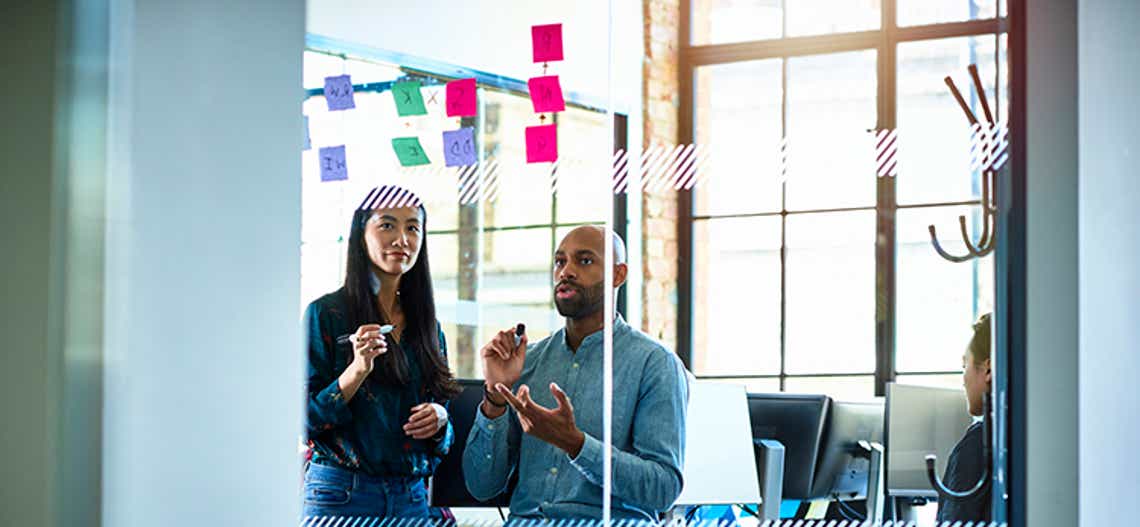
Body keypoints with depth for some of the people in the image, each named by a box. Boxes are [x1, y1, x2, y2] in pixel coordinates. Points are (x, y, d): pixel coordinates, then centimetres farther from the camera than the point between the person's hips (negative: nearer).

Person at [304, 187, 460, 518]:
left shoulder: (428, 325, 12)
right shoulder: (325, 314, -3)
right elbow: (305, 420, -8)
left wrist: (440, 417, -3)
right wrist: (358, 369, -19)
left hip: (412, 496, 4)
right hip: (341, 492, -4)